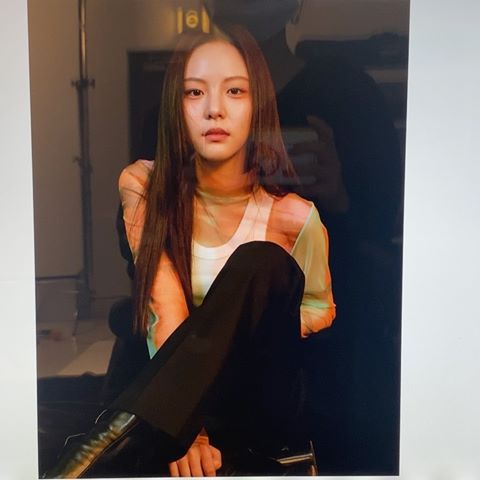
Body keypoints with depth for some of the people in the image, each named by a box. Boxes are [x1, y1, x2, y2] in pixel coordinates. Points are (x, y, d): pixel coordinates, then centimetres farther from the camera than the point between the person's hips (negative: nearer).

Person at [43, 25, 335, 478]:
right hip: (173, 392, 0)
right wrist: (186, 428, -29)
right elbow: (164, 313, -17)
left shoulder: (292, 216, -13)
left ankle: (117, 432, -37)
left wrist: (261, 323, -15)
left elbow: (321, 310, 6)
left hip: (258, 405, 1)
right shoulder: (143, 186, -8)